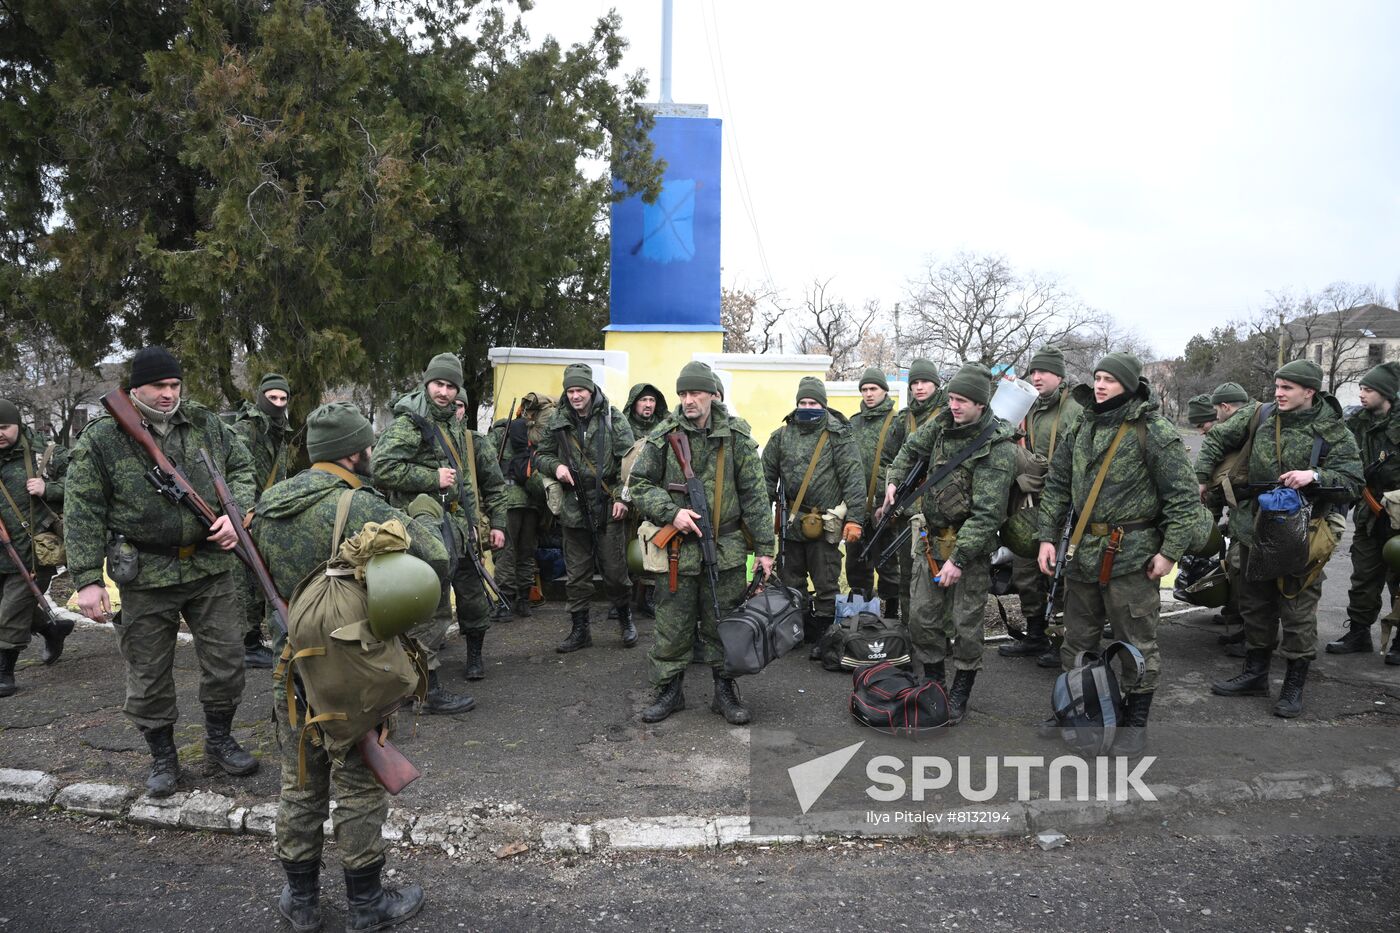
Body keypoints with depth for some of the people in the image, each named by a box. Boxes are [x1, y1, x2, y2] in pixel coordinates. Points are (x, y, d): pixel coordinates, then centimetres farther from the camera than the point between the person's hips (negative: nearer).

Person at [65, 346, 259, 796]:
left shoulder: (206, 424, 2)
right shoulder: (101, 439, -6)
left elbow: (242, 468, 13)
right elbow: (82, 514, -5)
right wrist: (87, 580, -10)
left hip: (210, 563, 3)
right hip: (145, 575, -2)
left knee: (226, 658, 9)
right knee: (149, 673, 9)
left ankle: (219, 740, 31)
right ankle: (162, 756, 29)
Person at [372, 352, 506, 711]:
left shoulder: (462, 431, 16)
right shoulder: (407, 424, -8)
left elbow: (493, 481, 22)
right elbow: (382, 469, -22)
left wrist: (497, 522, 17)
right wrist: (433, 478, -18)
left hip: (463, 530, 8)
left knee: (474, 598, 19)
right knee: (431, 610, -8)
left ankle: (474, 655, 42)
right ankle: (431, 690, -2)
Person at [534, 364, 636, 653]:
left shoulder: (613, 418, -3)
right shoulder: (557, 421, 6)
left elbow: (628, 460, -5)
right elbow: (541, 455, 16)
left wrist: (623, 496, -12)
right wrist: (555, 466, -6)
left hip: (608, 508, -3)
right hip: (573, 507, 3)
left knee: (614, 570, 4)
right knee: (577, 574, 11)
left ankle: (625, 618, 27)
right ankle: (579, 629, 22)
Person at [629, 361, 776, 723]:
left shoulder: (736, 439, -1)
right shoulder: (663, 436, -1)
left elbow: (755, 496, 1)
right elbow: (640, 484, 3)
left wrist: (764, 548, -1)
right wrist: (672, 512, -13)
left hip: (726, 548, 0)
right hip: (678, 548, 0)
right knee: (672, 626, 8)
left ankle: (725, 692, 25)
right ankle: (669, 690, 24)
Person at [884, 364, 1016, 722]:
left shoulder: (998, 448, -19)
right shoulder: (943, 424, 1)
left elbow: (987, 513, -22)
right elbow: (911, 449, 23)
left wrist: (959, 558, -24)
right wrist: (894, 480, 11)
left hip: (972, 545, -6)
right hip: (934, 539, 6)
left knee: (966, 624, 2)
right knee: (922, 615, 10)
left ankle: (960, 694, 19)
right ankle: (932, 683, 26)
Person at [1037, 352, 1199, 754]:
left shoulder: (1155, 433, -11)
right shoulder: (1082, 428, 8)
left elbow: (1184, 497, -11)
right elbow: (1056, 485, 12)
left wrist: (1170, 551, -14)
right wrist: (1048, 536, 7)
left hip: (1131, 556, -6)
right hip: (1083, 551, 6)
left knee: (1137, 641, 6)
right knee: (1077, 638, 17)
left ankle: (1136, 722, 21)